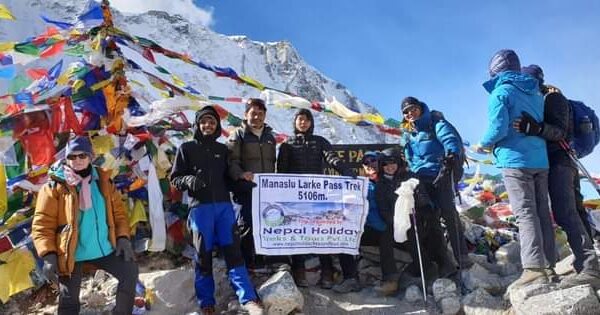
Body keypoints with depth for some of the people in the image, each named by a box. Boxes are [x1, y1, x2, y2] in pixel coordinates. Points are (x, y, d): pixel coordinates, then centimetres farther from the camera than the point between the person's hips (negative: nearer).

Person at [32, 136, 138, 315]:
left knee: (130, 271, 3)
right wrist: (48, 255, -21)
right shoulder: (55, 185, -8)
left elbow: (118, 211, 9)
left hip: (104, 249, 4)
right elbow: (42, 224, -10)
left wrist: (123, 237, -5)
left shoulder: (103, 180, 4)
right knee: (69, 299, 3)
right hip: (70, 253, -3)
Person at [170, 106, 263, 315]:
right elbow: (175, 178, 5)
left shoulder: (222, 149, 17)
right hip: (200, 207, -2)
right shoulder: (187, 148, 8)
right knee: (203, 255, 2)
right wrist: (189, 180, -16)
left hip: (224, 205, 2)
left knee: (233, 251, -3)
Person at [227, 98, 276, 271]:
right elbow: (232, 161, -10)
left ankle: (261, 259, 19)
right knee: (248, 224, -6)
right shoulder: (238, 135, 1)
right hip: (246, 189, -5)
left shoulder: (270, 137, 19)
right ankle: (247, 262, 4)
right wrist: (241, 174, -28)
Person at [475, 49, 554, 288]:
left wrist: (483, 144, 2)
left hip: (516, 160, -7)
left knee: (525, 213, -10)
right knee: (542, 213, 8)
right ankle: (549, 265, 11)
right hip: (540, 158, 7)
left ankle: (534, 269, -15)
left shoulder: (500, 92, -6)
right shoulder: (535, 92, 17)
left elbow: (498, 128, -14)